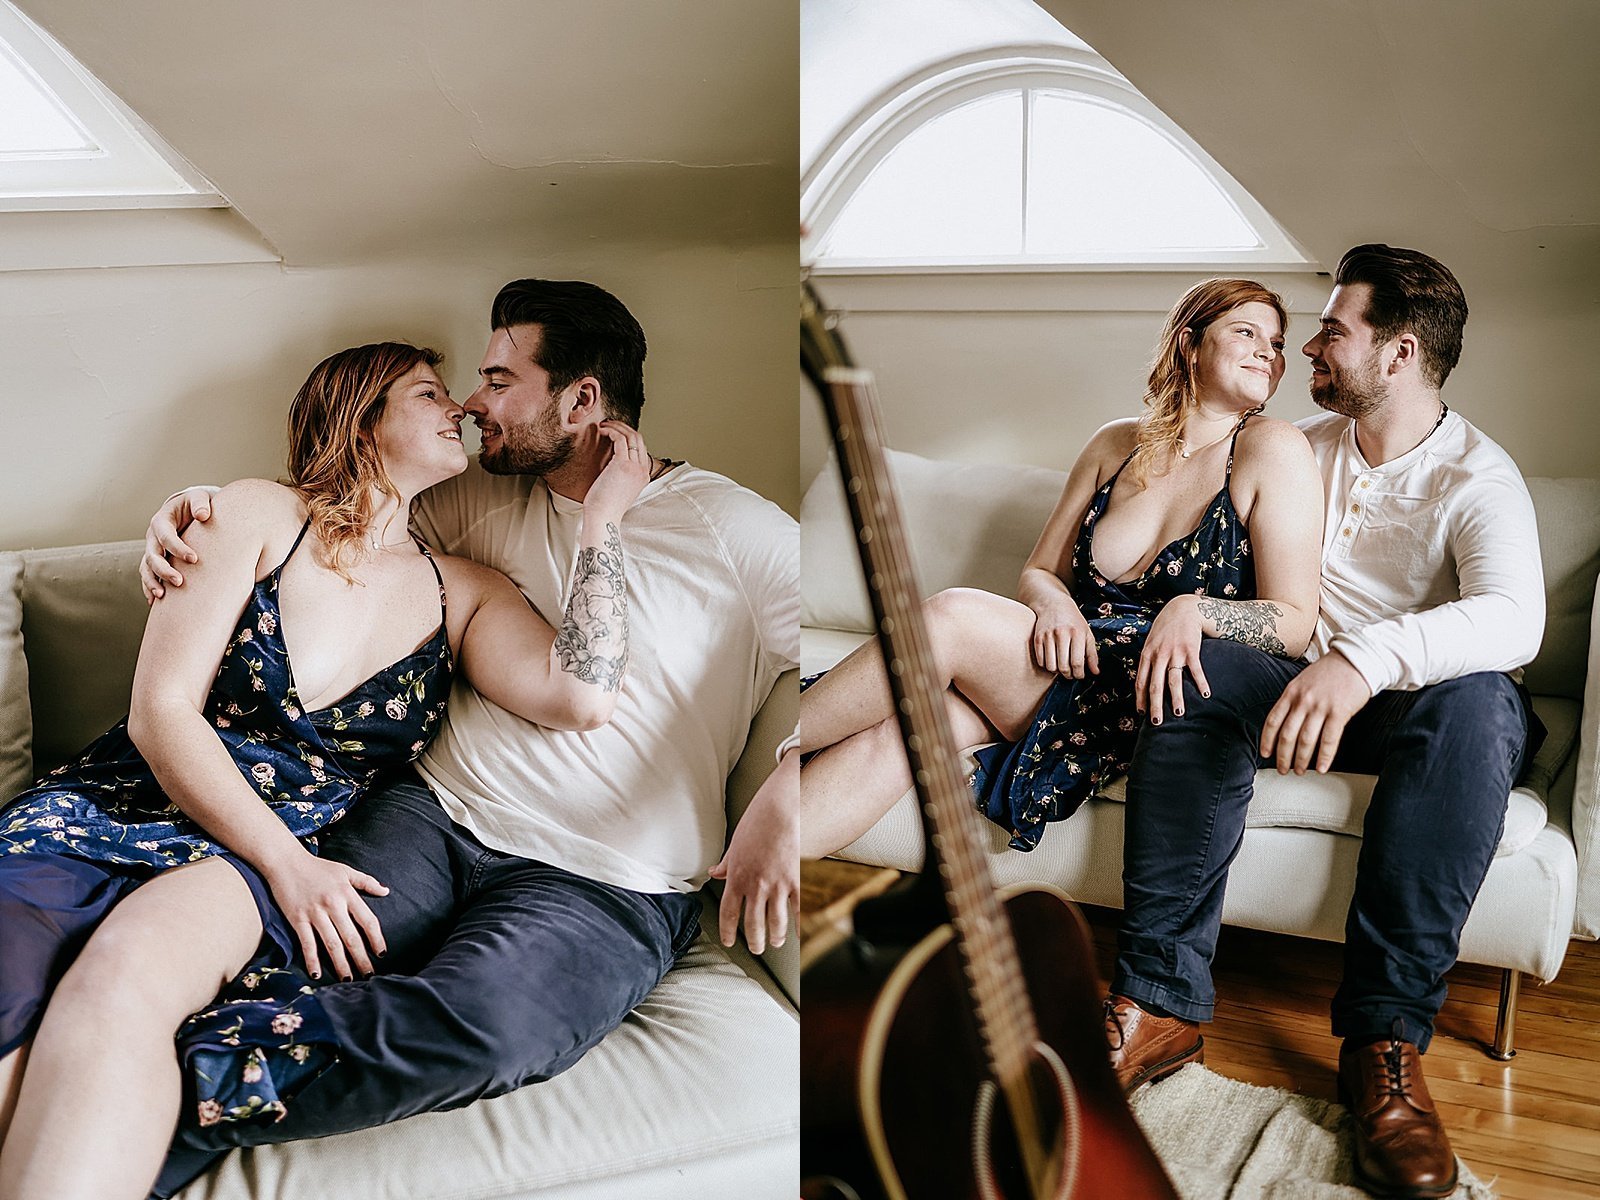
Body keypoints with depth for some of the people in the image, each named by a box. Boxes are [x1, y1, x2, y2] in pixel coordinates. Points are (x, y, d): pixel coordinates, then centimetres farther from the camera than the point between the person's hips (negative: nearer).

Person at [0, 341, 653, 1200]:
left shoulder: (463, 594, 12)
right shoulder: (259, 516, 5)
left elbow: (583, 695, -8)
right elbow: (161, 711, -2)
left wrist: (605, 514, -2)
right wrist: (285, 863, -11)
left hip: (287, 856, 1)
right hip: (122, 805, 0)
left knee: (129, 963, -36)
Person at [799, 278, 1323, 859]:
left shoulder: (1271, 450, -2)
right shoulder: (1117, 445, 14)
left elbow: (1294, 624, -6)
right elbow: (1037, 571, 16)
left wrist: (1192, 611, -25)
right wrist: (1053, 602, -9)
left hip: (1159, 689, -5)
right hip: (1080, 651, 5)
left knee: (951, 616, -26)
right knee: (893, 729, -25)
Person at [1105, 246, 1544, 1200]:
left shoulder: (1478, 476, -8)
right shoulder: (1305, 448, 12)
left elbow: (1516, 619, -27)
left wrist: (1367, 658, -44)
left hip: (1421, 697, -4)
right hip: (1301, 684, 4)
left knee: (1478, 702, -38)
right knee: (1201, 670, -27)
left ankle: (1387, 1032, -36)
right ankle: (1163, 999, -32)